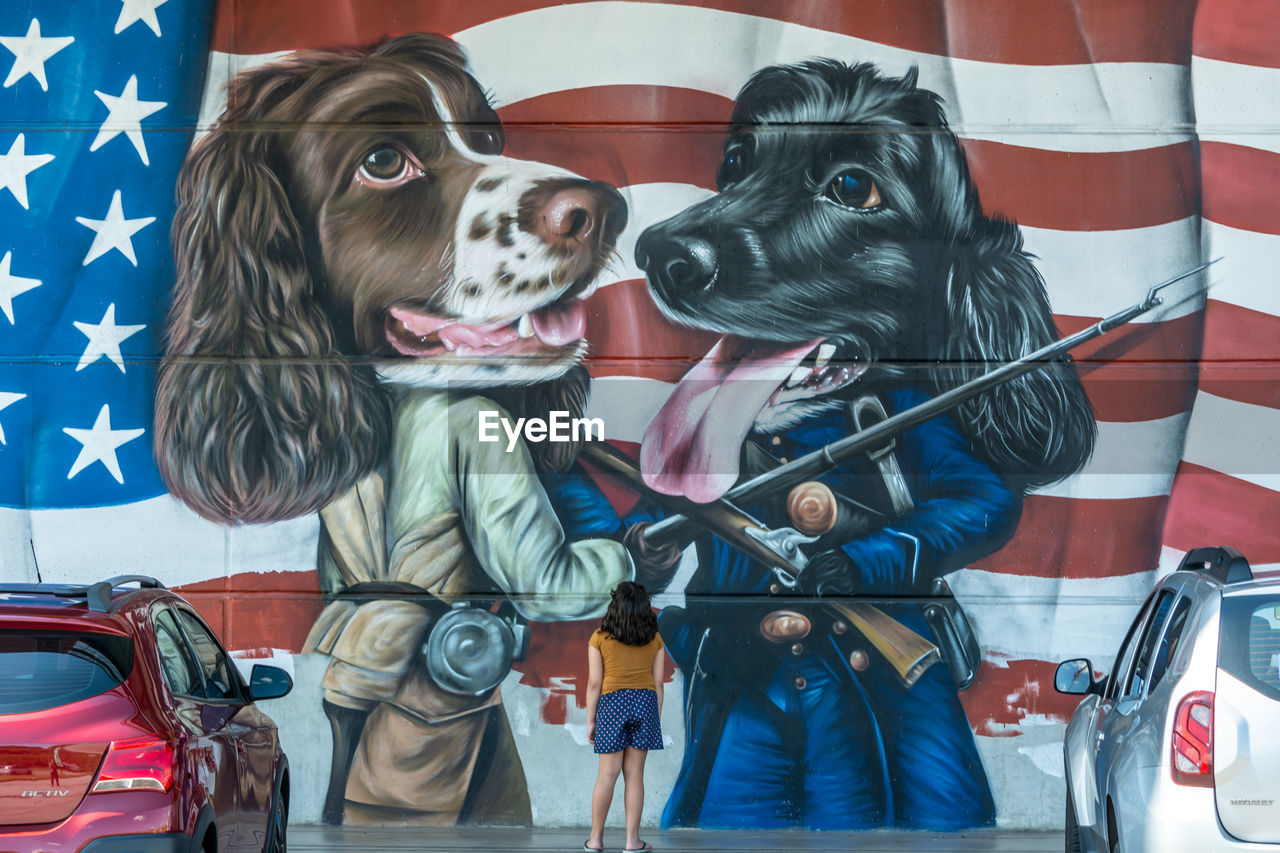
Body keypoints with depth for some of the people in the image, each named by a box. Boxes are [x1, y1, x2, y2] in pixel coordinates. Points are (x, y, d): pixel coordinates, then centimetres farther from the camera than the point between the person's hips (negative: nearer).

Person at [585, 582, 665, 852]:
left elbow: (594, 683, -5)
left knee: (608, 774, 2)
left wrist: (590, 721, 1)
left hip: (612, 703, -1)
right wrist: (656, 719, 11)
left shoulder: (600, 638, -3)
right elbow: (657, 682, 4)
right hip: (645, 702, 1)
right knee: (634, 774, 3)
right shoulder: (654, 639, 4)